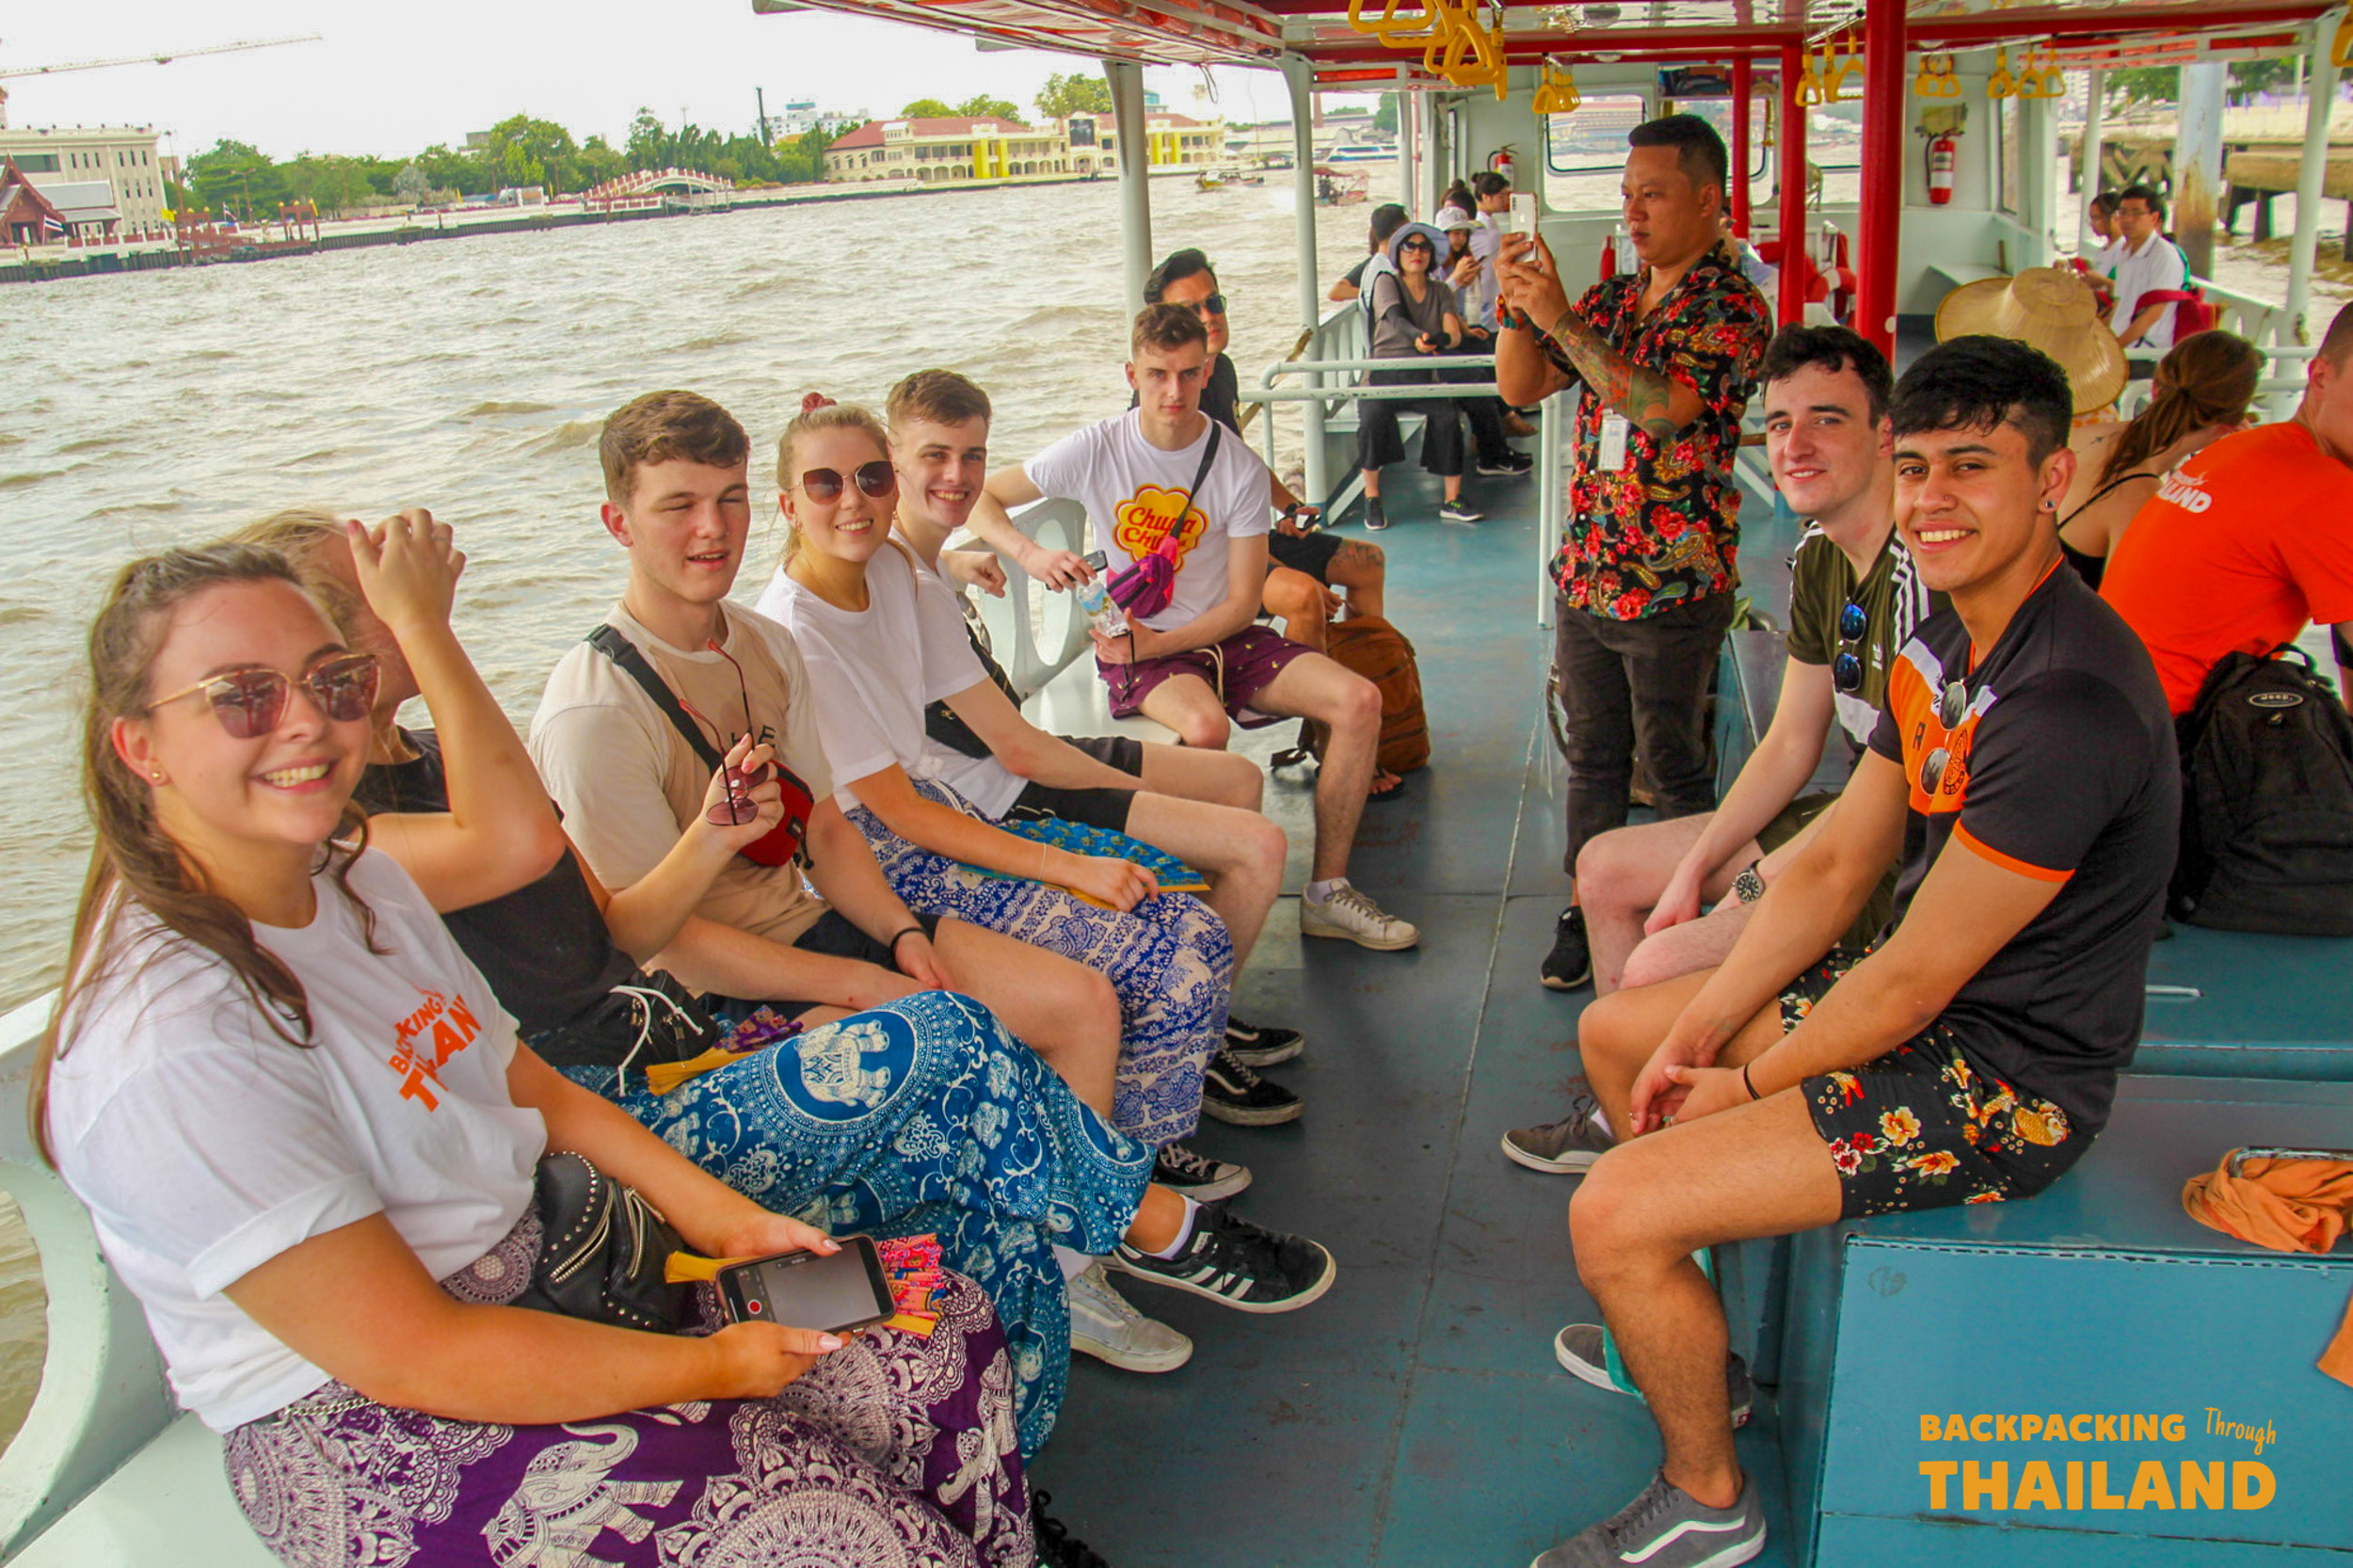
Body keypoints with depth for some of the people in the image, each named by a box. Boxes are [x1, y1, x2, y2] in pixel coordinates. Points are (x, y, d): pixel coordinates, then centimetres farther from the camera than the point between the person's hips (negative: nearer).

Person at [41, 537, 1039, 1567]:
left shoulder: (351, 875, 3)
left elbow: (519, 1079, 10)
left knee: (943, 1333, -2)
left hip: (535, 1265, 9)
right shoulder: (172, 1049, -25)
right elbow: (413, 1358, -24)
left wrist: (718, 1218, -1)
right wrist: (708, 1367, -18)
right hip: (373, 1444, -8)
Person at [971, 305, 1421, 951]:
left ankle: (1327, 892, -8)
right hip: (1133, 645, -3)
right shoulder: (1095, 451, -6)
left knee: (1359, 699, -17)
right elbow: (981, 499, 0)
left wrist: (1158, 642, -19)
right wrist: (1032, 555, -19)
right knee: (1205, 725, -37)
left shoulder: (1240, 468, -4)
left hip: (1220, 635, 3)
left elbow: (1242, 603, -5)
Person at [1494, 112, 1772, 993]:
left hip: (1673, 588, -6)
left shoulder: (1731, 309, -11)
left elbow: (1660, 406, -26)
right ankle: (1587, 910, 24)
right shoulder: (1612, 300, 11)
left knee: (1672, 765, 4)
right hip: (1586, 577, 6)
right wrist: (1518, 308, -8)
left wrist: (1561, 319, -26)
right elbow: (1521, 388, 9)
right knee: (1594, 756, 13)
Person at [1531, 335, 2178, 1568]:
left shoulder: (2069, 700, -28)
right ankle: (1688, 1336, 34)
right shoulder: (1948, 642, 4)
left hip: (2004, 1082, -10)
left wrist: (1747, 1085, -10)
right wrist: (1701, 1031, 0)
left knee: (1614, 1213, -19)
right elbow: (1836, 867, 8)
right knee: (1613, 1031, 20)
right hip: (1930, 1000, 10)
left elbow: (1915, 979, -24)